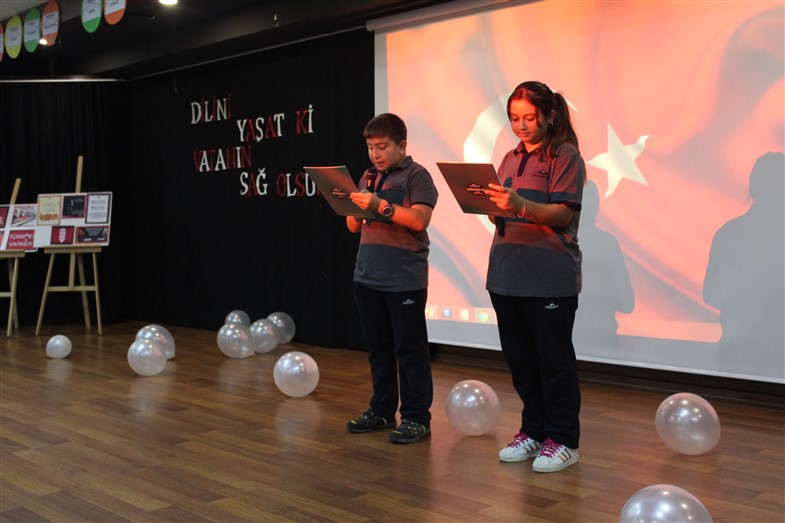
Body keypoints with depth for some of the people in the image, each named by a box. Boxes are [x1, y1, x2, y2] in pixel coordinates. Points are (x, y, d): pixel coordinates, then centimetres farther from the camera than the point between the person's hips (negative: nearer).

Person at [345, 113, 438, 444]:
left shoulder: (416, 175, -4)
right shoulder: (368, 178, 15)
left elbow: (419, 220, -16)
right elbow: (354, 226, 16)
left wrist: (381, 205, -23)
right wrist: (353, 206, -4)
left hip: (405, 279, -7)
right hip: (368, 277, 7)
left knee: (410, 349, -1)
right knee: (378, 346, 13)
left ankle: (416, 417, 7)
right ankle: (382, 410, 24)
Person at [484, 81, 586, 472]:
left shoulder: (565, 156, -4)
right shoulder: (511, 158, 17)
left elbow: (563, 214, -13)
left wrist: (520, 205, -28)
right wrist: (490, 204, -4)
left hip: (549, 279, -7)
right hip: (507, 275, 7)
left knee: (554, 360, 1)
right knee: (519, 359, 12)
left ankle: (563, 440, 13)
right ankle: (533, 431, 26)